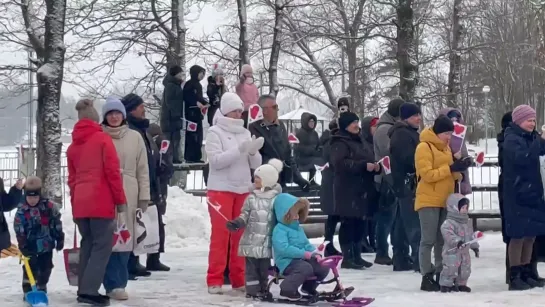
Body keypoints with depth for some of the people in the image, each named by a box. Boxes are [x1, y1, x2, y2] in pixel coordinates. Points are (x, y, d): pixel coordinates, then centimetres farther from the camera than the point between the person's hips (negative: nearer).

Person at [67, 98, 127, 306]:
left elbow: (72, 179, 17)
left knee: (87, 245, 14)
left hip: (80, 204, 6)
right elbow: (113, 172, -9)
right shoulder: (103, 139, -3)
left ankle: (84, 289, 13)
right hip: (101, 202, -6)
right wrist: (121, 200, -4)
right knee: (102, 246, -5)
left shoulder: (73, 146, 15)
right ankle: (89, 290, -14)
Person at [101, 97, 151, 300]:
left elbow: (143, 169, 8)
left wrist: (144, 197, 3)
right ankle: (114, 285, -1)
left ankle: (118, 284, 13)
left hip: (128, 195, 2)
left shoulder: (135, 137, 8)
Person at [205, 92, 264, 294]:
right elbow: (216, 160, -14)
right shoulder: (215, 132, -3)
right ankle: (214, 281, -1)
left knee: (240, 235, 7)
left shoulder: (245, 133, 9)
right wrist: (239, 149, -22)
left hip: (243, 190, 5)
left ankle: (239, 279, 14)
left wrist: (254, 151, -13)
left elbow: (255, 164, 8)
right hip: (221, 190, -4)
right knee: (220, 235, -4)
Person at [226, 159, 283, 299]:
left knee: (264, 267, 8)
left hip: (267, 241, -1)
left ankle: (263, 289, 18)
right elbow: (245, 215, 5)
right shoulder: (251, 198, 6)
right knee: (251, 266, 2)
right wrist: (237, 223, -13)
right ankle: (252, 290, 7)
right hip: (252, 240, 1)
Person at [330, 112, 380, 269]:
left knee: (360, 224, 10)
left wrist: (375, 166, 5)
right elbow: (340, 163, -23)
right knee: (348, 223, -6)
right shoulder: (340, 143, -8)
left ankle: (357, 256, 17)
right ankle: (347, 258, -3)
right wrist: (363, 166, -25)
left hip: (363, 189, 8)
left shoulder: (361, 142, 20)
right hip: (348, 191, -8)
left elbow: (369, 159, 29)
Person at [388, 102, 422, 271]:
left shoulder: (409, 133, 20)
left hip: (407, 185, 11)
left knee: (404, 224, 13)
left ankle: (401, 259, 19)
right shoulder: (402, 134, -14)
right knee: (415, 224, -13)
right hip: (408, 184, -11)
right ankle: (419, 259, -16)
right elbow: (411, 159, -22)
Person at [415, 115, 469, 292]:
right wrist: (451, 168, -22)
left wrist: (459, 168, -3)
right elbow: (427, 174, -19)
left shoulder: (445, 147, 15)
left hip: (445, 201, 8)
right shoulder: (424, 147, -11)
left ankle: (441, 275, 14)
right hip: (429, 201, -8)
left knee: (443, 240, 9)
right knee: (428, 240, -6)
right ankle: (427, 277, -4)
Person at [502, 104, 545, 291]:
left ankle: (526, 274, 17)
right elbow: (522, 157, -28)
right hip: (517, 195, -8)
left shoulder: (530, 137, 14)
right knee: (518, 235, -6)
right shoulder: (512, 140, -11)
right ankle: (514, 277, -2)